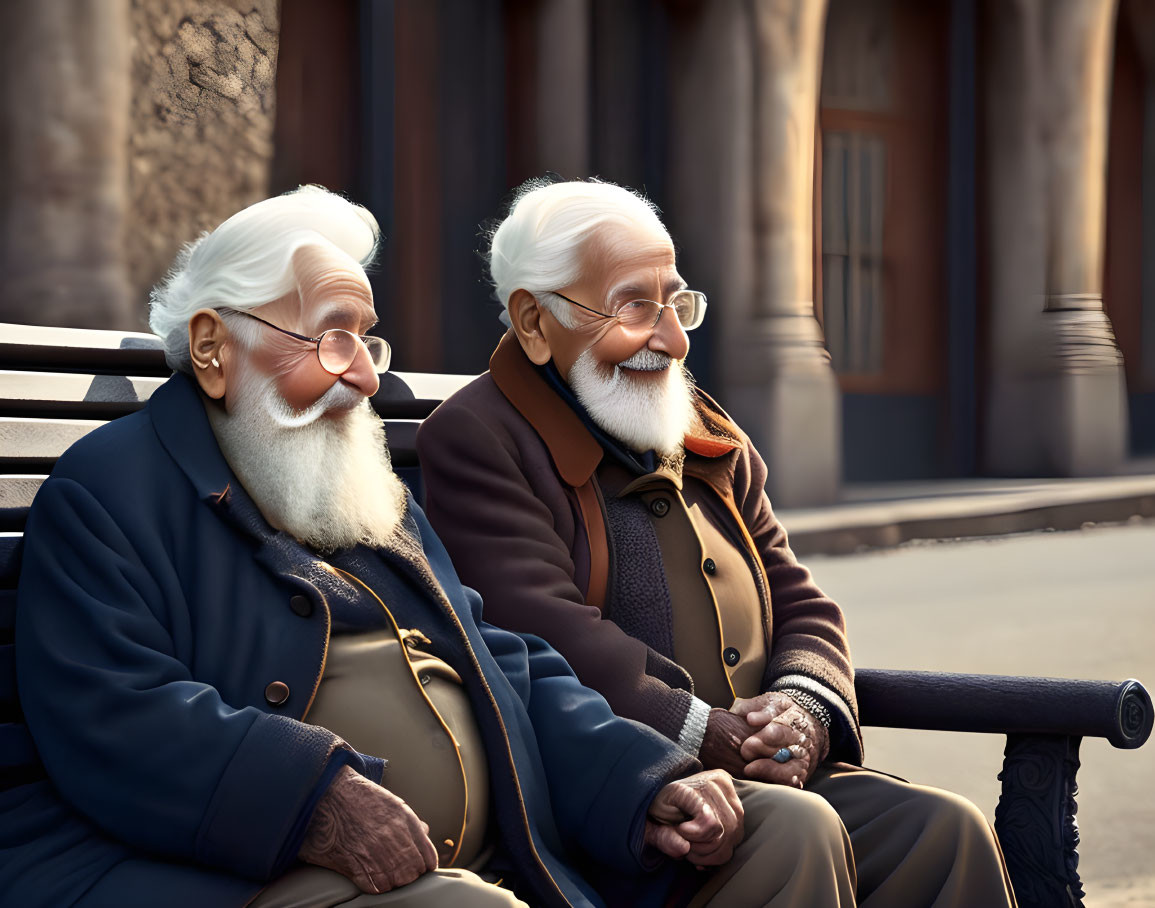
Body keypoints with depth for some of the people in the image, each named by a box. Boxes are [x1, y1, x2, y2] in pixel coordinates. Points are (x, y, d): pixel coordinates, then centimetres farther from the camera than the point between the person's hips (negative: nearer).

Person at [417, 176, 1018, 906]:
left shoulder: (709, 442, 23)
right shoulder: (473, 442, -2)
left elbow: (801, 605, 20)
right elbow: (538, 629, -16)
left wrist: (806, 709, -4)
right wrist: (704, 734, -22)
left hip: (769, 774, 7)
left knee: (946, 831, -17)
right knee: (794, 831, -33)